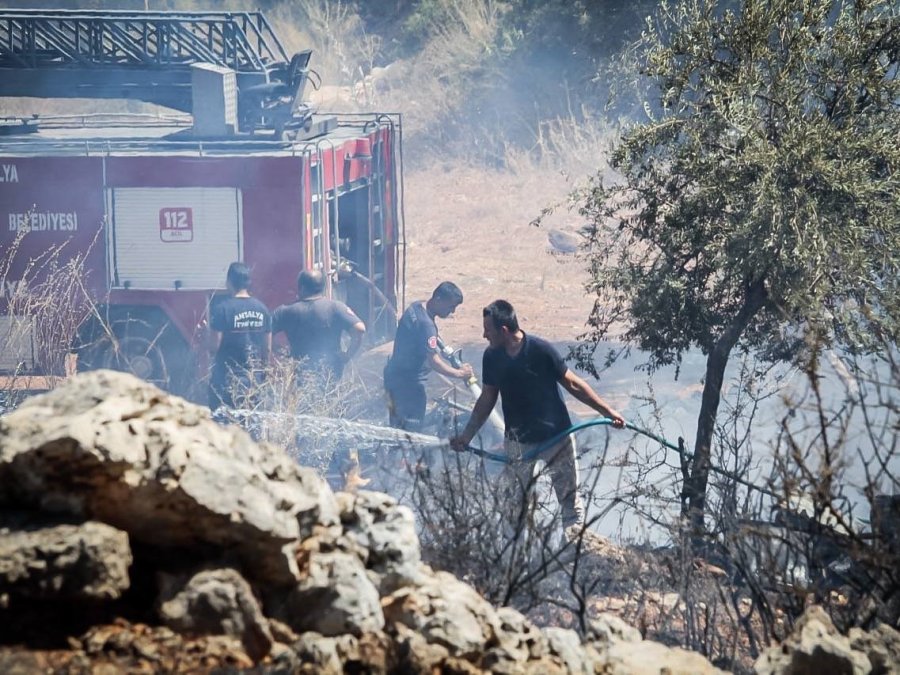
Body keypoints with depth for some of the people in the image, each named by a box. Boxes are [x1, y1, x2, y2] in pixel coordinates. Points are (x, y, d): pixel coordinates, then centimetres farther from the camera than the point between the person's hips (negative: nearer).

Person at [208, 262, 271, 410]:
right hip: (254, 379, 4)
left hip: (227, 378, -4)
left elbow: (215, 344, -13)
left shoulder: (222, 309, -12)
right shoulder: (262, 309, 3)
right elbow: (268, 348, 7)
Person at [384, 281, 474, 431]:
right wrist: (459, 373, -18)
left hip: (394, 375, 10)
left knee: (397, 428, 18)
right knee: (411, 430, -1)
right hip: (408, 383, -10)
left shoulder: (416, 306, 3)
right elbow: (434, 362, -28)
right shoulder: (425, 324, -27)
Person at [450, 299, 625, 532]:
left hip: (557, 437, -3)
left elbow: (573, 384, -10)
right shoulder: (492, 357, -6)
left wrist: (608, 412, -11)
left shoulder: (540, 350, -18)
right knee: (514, 504, 5)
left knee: (570, 499, 4)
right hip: (517, 441, 3)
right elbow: (487, 399, 6)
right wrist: (466, 436, 4)